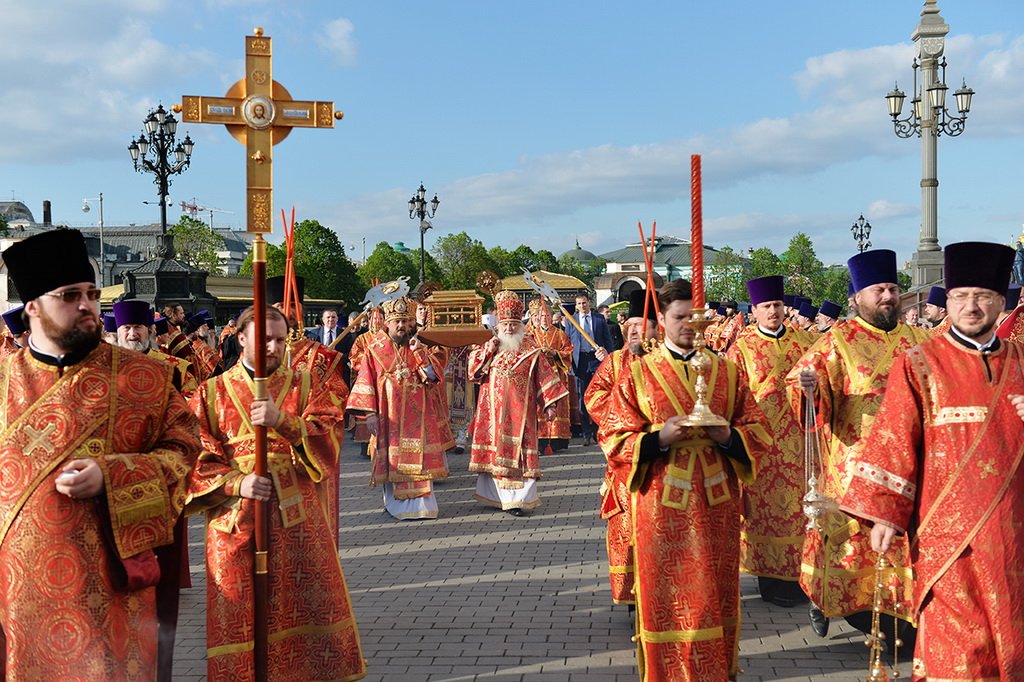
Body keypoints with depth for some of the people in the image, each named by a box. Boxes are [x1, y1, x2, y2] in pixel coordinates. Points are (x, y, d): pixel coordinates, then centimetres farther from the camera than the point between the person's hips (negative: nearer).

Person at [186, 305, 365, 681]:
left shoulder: (303, 385, 7)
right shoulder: (211, 393, 7)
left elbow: (330, 436, -7)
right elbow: (199, 459, 1)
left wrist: (283, 420, -23)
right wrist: (236, 483, -16)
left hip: (297, 517, 0)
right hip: (236, 523, 0)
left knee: (308, 607, 4)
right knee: (242, 620, 5)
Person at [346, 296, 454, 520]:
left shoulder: (421, 345, 4)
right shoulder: (375, 348, 3)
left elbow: (434, 375, -6)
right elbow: (366, 381, 1)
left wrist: (420, 352, -21)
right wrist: (369, 412, -6)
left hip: (417, 415, 0)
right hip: (389, 416, 0)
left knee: (417, 458, -2)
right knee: (392, 460, 4)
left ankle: (420, 504, 3)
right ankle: (394, 503, 12)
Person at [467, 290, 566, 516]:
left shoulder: (530, 349, 2)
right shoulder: (490, 347, 10)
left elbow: (544, 377, 1)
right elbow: (473, 367, 3)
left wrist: (549, 404, -4)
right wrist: (488, 349, -9)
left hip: (519, 409, -3)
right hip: (494, 410, 3)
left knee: (518, 451, -6)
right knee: (495, 450, 5)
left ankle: (520, 499, -7)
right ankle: (498, 495, 15)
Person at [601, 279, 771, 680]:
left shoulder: (728, 371, 6)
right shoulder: (638, 374, 0)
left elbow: (759, 432, 8)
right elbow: (613, 440, -1)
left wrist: (728, 436, -13)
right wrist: (659, 438, -18)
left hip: (717, 503, 2)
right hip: (661, 505, -2)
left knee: (716, 595, 10)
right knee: (667, 599, 3)